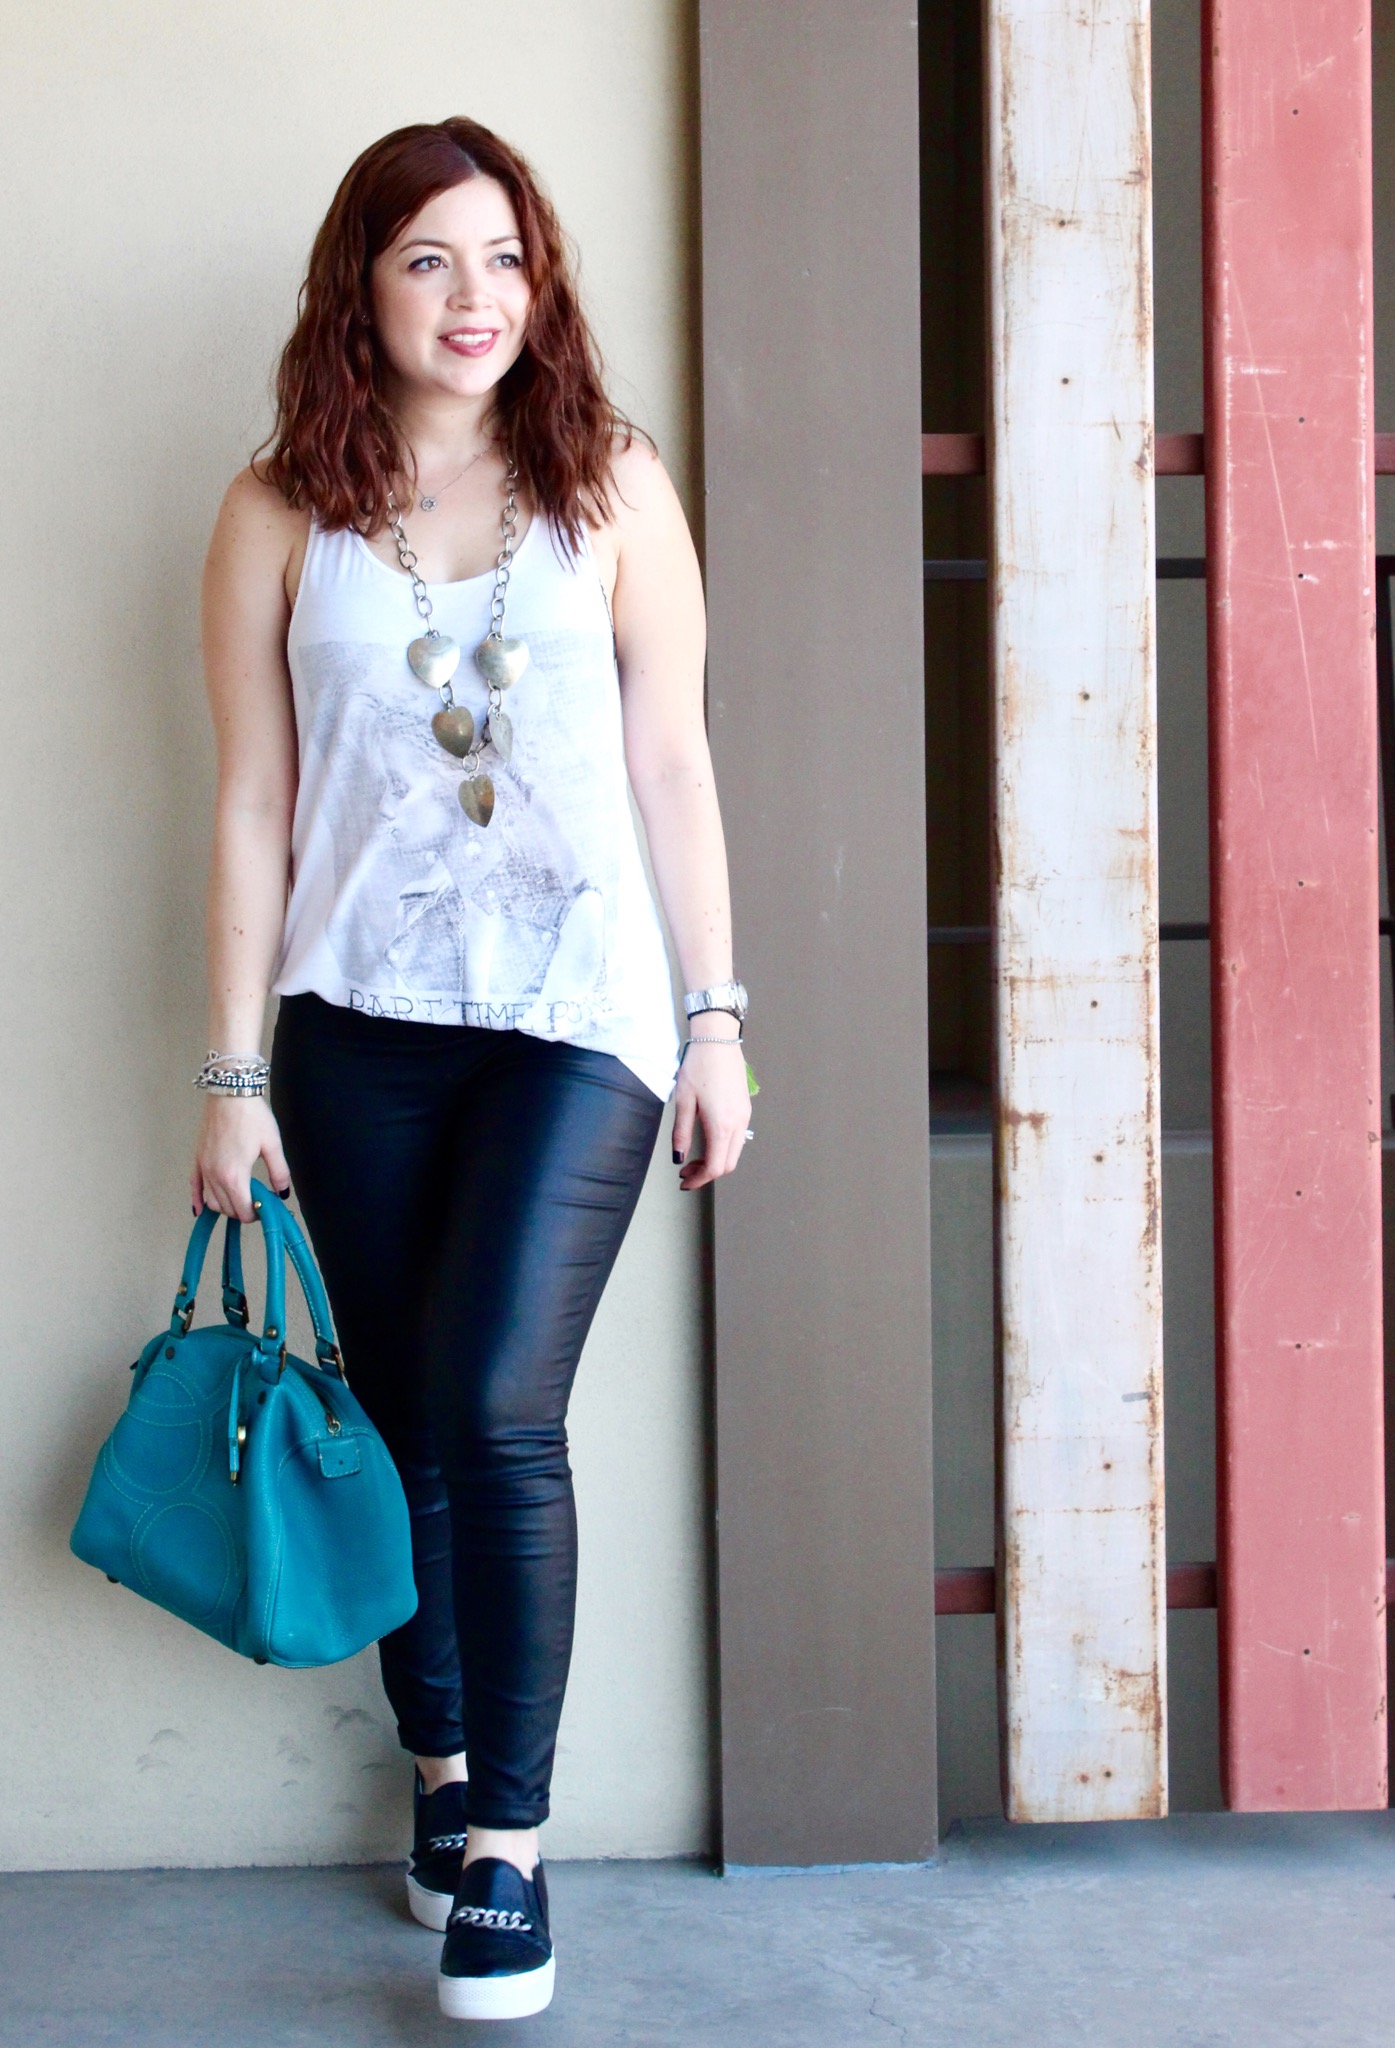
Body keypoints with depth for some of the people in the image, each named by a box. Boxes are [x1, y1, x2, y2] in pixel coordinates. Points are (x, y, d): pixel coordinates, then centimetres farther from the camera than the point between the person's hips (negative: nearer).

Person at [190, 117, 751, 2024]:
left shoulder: (610, 485, 2)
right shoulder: (282, 515, 3)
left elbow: (672, 763, 5)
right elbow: (255, 804, 3)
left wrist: (717, 1019, 2)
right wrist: (234, 1075, 2)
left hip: (574, 1014, -1)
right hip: (359, 1025, 2)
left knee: (497, 1409, -12)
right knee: (405, 1419, 9)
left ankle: (506, 1845, 1)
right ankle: (442, 1771, 30)